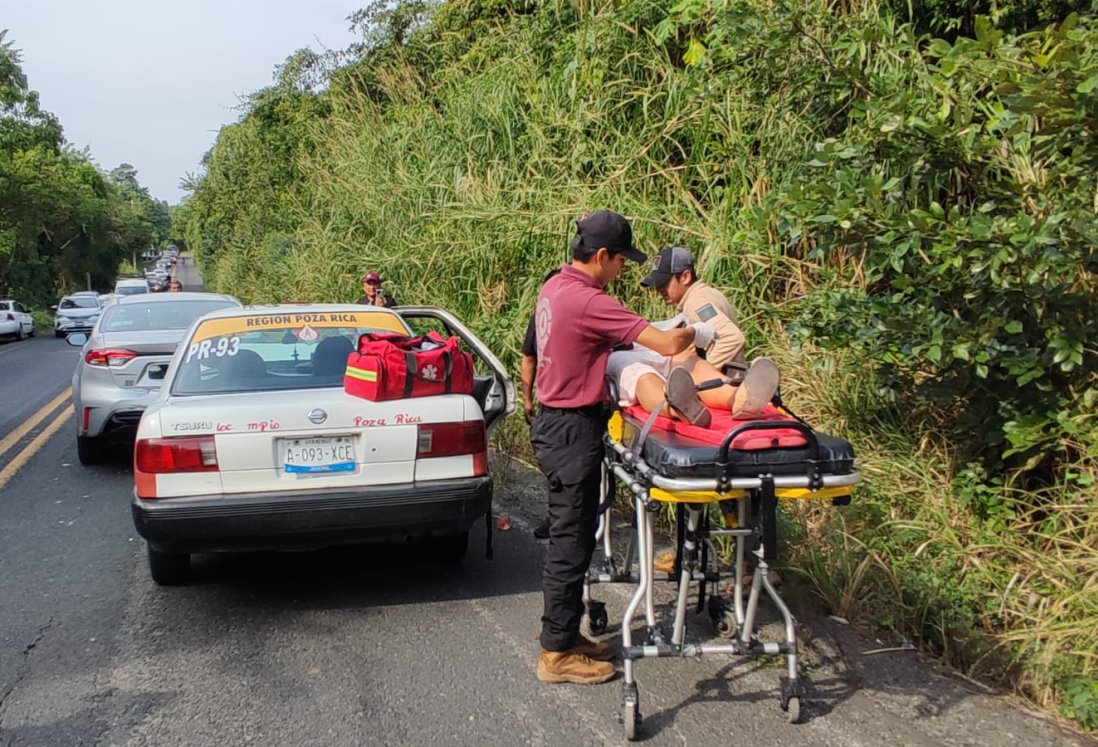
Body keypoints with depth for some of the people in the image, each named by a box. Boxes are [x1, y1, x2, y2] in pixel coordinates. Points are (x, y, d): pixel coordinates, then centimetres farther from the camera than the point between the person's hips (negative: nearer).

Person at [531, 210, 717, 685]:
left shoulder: (555, 288, 8)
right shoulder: (587, 300, -22)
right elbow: (667, 344, -25)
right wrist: (697, 333, -4)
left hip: (556, 423, 10)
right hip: (572, 431, -10)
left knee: (566, 535, 18)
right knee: (571, 543, 0)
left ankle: (562, 633, 30)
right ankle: (558, 654, 10)